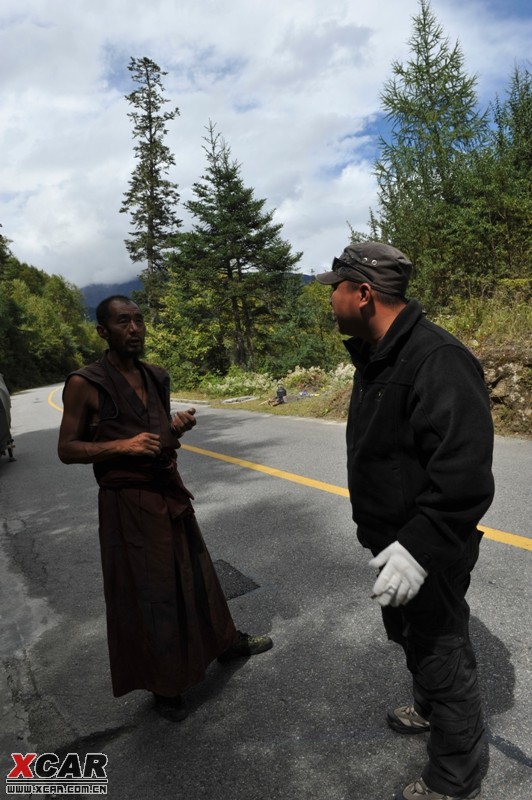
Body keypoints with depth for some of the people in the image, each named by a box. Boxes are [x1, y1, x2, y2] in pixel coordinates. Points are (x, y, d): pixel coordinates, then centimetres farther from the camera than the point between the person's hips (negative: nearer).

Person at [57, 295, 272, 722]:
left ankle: (227, 642, 44)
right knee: (149, 594, 8)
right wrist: (123, 446, -24)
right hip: (128, 505, -6)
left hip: (171, 494, 6)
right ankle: (164, 685, 31)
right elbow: (67, 449, -10)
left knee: (196, 574, 21)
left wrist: (178, 428, -5)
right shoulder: (85, 384, -13)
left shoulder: (157, 377, 6)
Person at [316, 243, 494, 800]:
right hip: (392, 541, 10)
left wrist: (421, 546, -34)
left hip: (429, 551, -10)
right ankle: (430, 710, 55)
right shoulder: (376, 358, 6)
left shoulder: (438, 358, -28)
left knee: (441, 654, 10)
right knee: (408, 635, 29)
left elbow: (465, 473, -34)